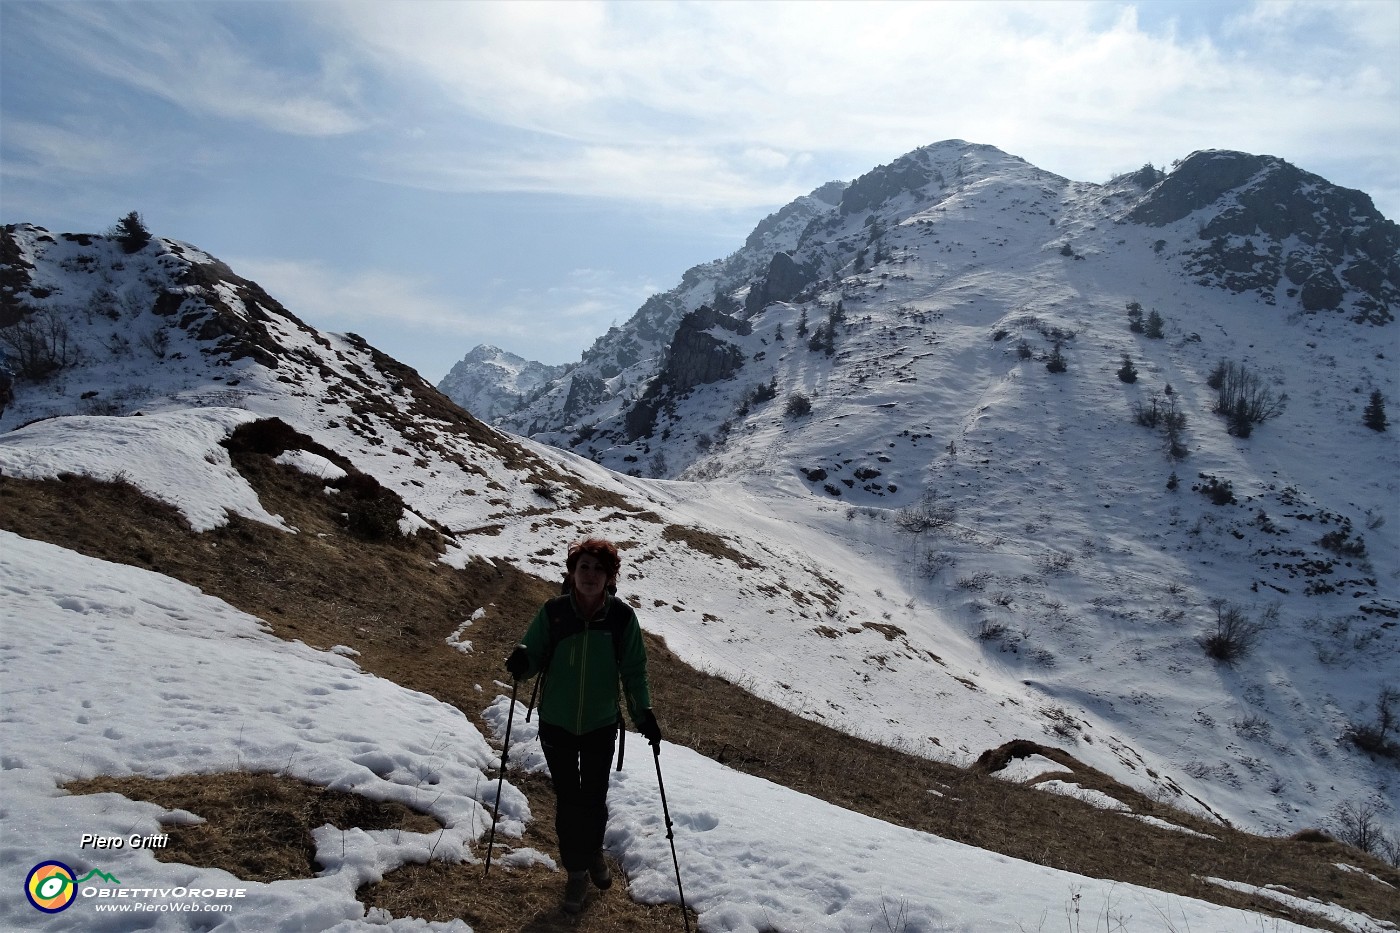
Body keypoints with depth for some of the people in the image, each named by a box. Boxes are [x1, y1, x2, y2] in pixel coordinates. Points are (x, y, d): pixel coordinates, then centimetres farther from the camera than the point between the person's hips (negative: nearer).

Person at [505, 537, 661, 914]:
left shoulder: (622, 617, -12)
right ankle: (577, 870, 31)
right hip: (556, 724, 0)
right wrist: (522, 661, -28)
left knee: (594, 798, 13)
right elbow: (534, 655, -5)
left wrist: (643, 712, -11)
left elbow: (634, 669, -2)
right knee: (567, 799, 10)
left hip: (601, 725, 0)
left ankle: (594, 852, 43)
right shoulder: (552, 612, -13)